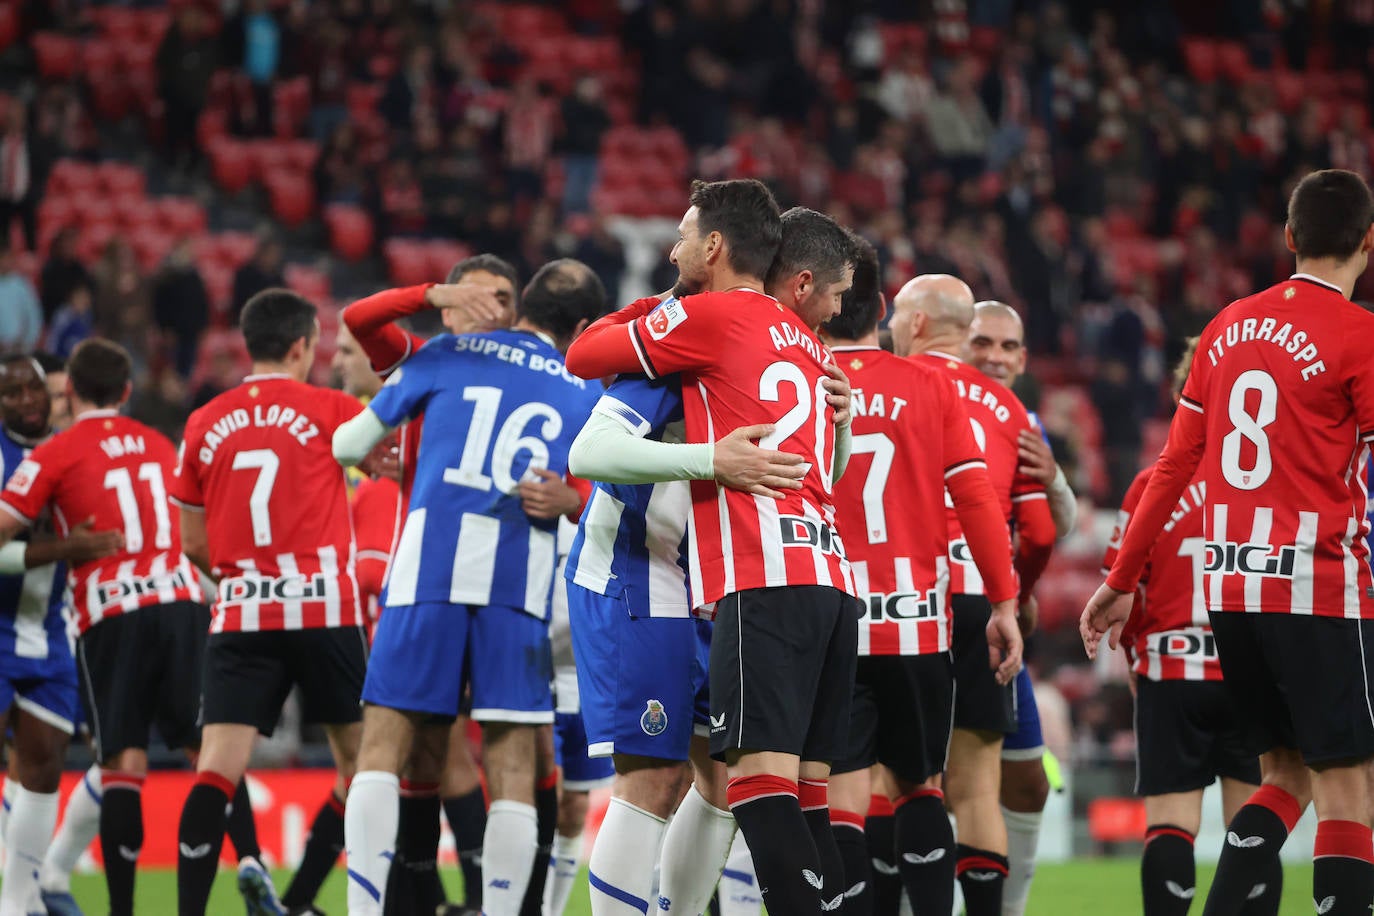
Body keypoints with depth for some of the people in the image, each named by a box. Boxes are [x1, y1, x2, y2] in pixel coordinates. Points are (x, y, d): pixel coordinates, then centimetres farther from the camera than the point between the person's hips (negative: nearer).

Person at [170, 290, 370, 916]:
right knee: (360, 759, 12)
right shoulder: (328, 411, 1)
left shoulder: (204, 425, 10)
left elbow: (195, 545, 15)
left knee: (217, 767, -8)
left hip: (239, 613, 2)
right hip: (324, 609, -2)